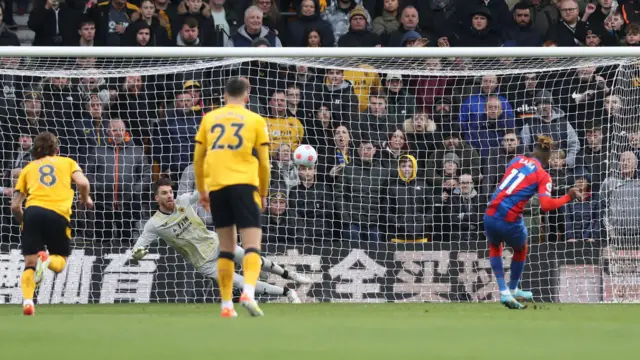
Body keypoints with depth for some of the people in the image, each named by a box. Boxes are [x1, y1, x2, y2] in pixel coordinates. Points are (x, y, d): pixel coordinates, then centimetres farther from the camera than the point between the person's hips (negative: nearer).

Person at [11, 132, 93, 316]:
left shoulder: (29, 168, 24)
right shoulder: (67, 162, 22)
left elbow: (15, 206, 17)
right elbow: (83, 183, 2)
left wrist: (24, 222, 35)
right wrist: (85, 199, 23)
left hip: (33, 211, 1)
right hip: (58, 214, -1)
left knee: (30, 263, 4)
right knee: (60, 261, 16)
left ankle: (27, 300, -22)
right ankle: (46, 259, -21)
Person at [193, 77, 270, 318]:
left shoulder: (209, 118, 15)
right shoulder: (256, 120, 8)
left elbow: (197, 158, 15)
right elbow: (263, 162, 8)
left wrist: (201, 191, 25)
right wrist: (263, 193, 20)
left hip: (216, 187, 3)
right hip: (244, 184, -3)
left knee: (226, 248, 11)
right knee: (252, 244, -6)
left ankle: (226, 305, 8)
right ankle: (248, 292, -29)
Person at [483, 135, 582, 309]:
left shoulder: (517, 160, 12)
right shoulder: (543, 176, -1)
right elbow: (546, 205, -14)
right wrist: (568, 197, -3)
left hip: (491, 215, 4)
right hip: (510, 221, -4)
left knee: (494, 246, 34)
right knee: (521, 249, 30)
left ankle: (504, 292, 23)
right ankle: (513, 290, 44)